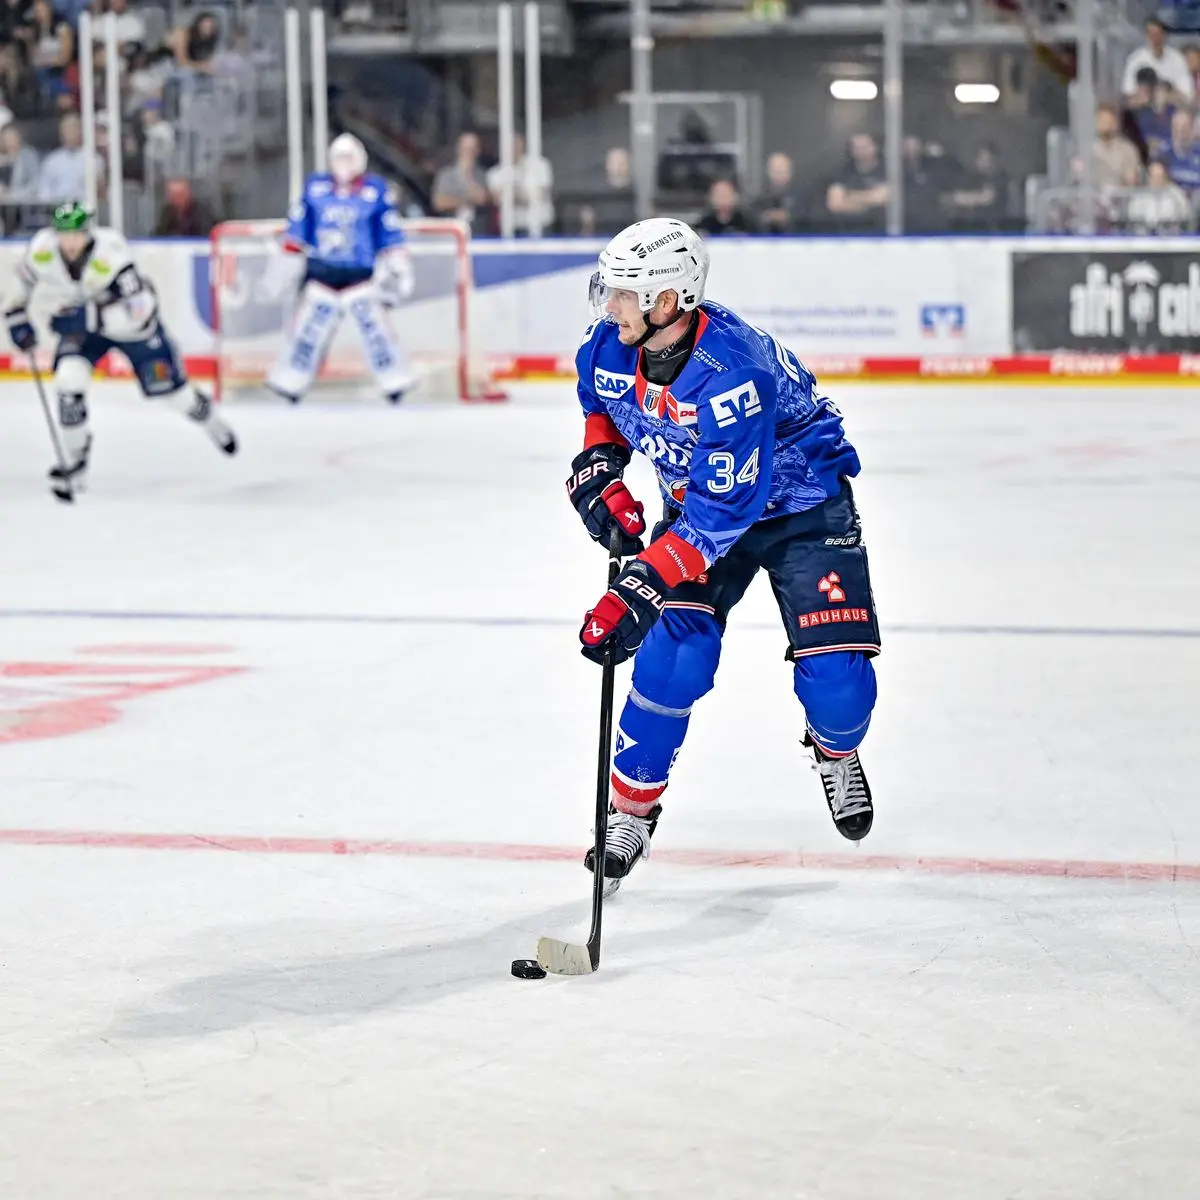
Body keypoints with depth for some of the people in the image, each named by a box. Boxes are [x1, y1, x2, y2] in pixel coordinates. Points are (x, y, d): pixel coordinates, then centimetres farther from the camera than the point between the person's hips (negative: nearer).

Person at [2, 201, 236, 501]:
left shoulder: (111, 253, -38)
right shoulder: (42, 249, -23)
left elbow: (134, 310, -43)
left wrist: (85, 317, -49)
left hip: (134, 315, -3)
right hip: (81, 322, 3)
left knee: (167, 386, 8)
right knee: (69, 379, -20)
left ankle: (207, 417, 43)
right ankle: (73, 462, -4)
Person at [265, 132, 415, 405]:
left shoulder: (376, 190, 0)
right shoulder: (315, 187, 5)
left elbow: (391, 230, 3)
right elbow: (298, 224, 10)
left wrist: (397, 265, -2)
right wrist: (289, 257, 7)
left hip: (360, 274, -2)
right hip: (321, 271, 2)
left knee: (372, 322, -11)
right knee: (310, 325, 0)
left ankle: (396, 383, 0)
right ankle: (288, 383, 11)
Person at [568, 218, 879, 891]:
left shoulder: (732, 376, -39)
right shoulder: (609, 344, -17)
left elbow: (722, 513, -37)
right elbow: (602, 404, 10)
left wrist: (639, 588, -41)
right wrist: (598, 467, -9)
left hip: (800, 502, -5)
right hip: (698, 499, 5)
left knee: (836, 679, -12)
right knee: (674, 656, -16)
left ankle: (836, 750, 25)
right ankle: (632, 810, 2)